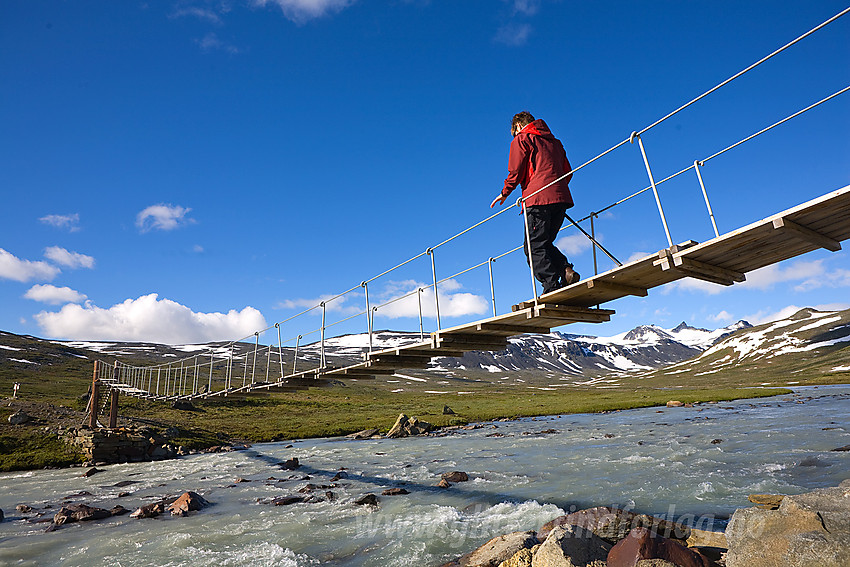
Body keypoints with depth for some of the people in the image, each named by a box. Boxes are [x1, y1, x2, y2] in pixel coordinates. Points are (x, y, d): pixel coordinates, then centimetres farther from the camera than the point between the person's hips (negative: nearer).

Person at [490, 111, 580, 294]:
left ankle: (551, 285, -16)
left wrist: (504, 193, 12)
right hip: (561, 197, 7)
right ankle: (566, 270, -7)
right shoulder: (554, 141, 28)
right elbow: (567, 172, 24)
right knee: (544, 243, 15)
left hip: (538, 198, -7)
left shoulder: (521, 139, 8)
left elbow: (516, 171, -1)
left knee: (534, 246, -6)